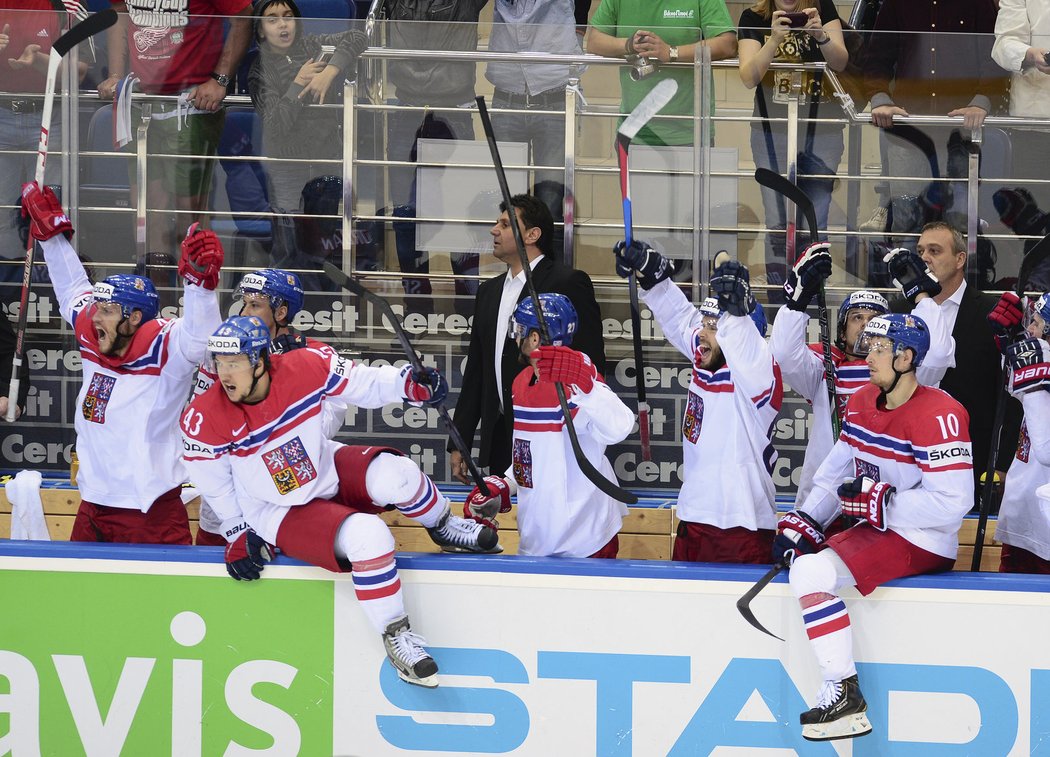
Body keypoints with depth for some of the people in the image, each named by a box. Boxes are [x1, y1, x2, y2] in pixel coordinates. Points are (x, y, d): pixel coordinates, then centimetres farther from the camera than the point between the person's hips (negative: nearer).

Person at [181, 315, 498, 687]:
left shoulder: (305, 368, -20)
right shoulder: (204, 420, -22)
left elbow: (362, 383, -7)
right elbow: (214, 485, -7)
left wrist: (408, 382, -23)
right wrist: (238, 534, -3)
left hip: (329, 472, 3)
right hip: (282, 514, -3)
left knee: (393, 475, -26)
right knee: (367, 535, -29)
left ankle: (443, 525, 9)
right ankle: (394, 634, -13)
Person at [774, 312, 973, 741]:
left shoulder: (938, 415, -21)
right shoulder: (862, 403, 9)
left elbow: (952, 501, -26)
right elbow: (836, 472, 15)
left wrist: (880, 500, -21)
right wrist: (802, 522, 3)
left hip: (923, 545, -10)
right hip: (877, 530, 10)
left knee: (811, 572, -25)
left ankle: (845, 699, -20)